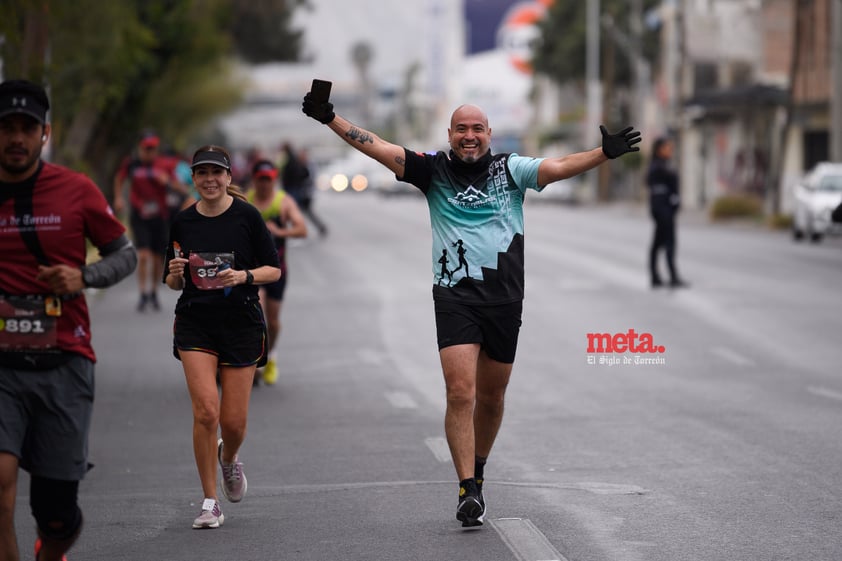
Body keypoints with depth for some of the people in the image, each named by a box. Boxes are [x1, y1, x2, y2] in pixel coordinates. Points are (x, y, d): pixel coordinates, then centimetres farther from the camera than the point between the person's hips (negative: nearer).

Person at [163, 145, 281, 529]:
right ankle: (210, 504, -1)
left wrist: (244, 276, -19)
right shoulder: (183, 222, 4)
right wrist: (175, 274, -10)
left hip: (241, 324, -1)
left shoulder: (247, 216, -3)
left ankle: (229, 459, 39)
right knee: (206, 411, -14)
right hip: (195, 324, 1)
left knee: (233, 421, 1)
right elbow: (173, 282, 12)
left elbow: (274, 270, -1)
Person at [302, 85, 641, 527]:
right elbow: (379, 149, 1)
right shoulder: (434, 170, 4)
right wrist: (329, 119, -6)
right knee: (460, 393, -13)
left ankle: (478, 470, 35)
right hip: (455, 297, -2)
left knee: (491, 397, 13)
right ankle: (468, 491, -11)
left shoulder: (510, 169, 4)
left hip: (505, 300, 2)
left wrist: (605, 153, -24)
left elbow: (557, 168, -9)